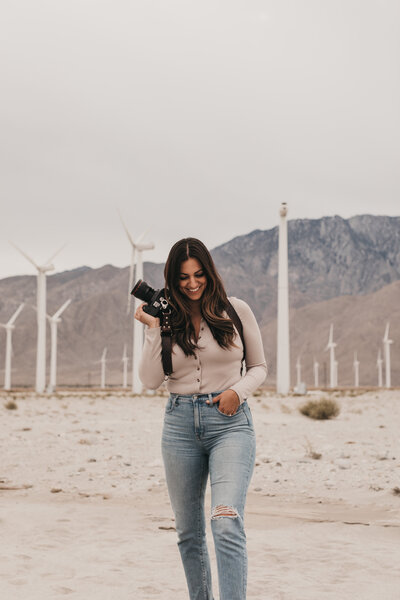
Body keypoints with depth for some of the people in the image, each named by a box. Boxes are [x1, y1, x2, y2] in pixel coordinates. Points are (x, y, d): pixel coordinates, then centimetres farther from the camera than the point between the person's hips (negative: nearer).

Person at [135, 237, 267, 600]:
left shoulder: (236, 311, 2)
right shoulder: (165, 318, 5)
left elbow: (259, 366, 10)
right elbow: (151, 381, -1)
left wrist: (239, 390, -9)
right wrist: (154, 329, -8)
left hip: (230, 423, -3)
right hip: (180, 423, 3)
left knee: (227, 522, -20)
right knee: (188, 530, 12)